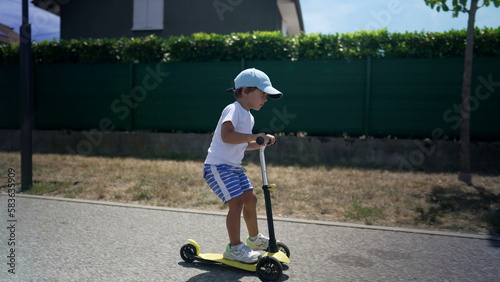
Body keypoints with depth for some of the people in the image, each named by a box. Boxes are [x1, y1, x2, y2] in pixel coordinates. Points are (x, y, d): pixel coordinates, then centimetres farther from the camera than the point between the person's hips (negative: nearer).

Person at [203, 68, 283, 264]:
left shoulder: (248, 116, 14)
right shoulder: (233, 109, -15)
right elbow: (227, 136, -31)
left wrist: (261, 142, 7)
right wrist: (255, 136, -29)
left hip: (234, 167, 10)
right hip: (218, 166, -10)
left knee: (250, 198, 14)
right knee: (237, 202, -15)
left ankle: (255, 239, 33)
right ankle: (234, 248, 0)